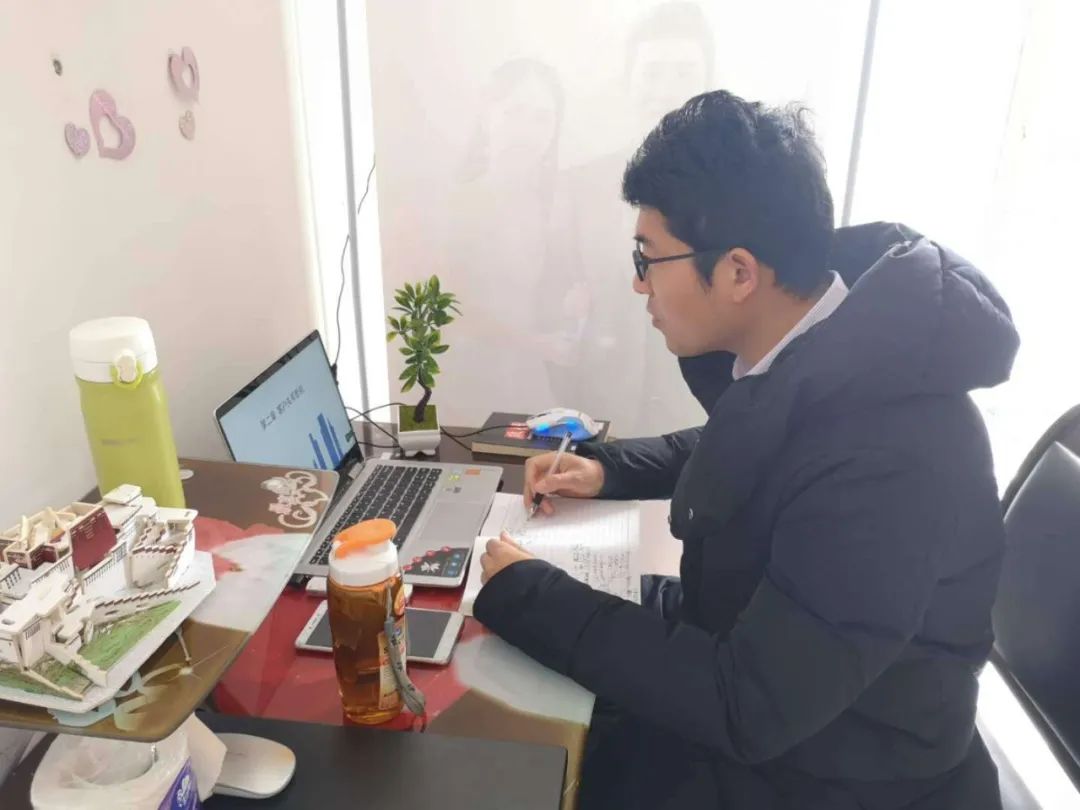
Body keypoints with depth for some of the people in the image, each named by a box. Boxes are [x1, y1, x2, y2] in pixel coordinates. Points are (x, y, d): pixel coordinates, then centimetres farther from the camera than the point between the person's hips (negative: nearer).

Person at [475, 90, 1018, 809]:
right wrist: (608, 469, 0)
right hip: (743, 664, 7)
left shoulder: (886, 455, -36)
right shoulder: (792, 346, -10)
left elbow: (746, 709, -30)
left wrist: (528, 597, -24)